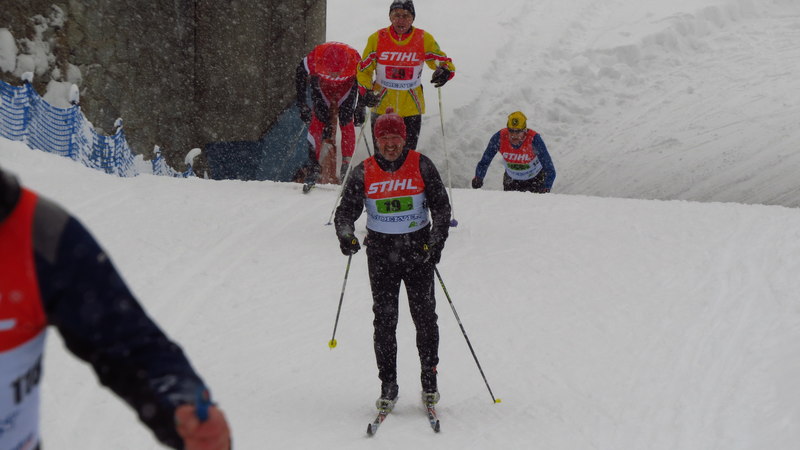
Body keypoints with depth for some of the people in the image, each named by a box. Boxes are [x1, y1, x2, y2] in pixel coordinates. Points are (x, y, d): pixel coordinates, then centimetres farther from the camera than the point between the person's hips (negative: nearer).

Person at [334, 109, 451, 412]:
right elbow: (346, 210, 0)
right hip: (380, 251, 1)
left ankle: (429, 380, 13)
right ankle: (388, 387, 6)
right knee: (384, 319, -1)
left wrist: (436, 242, -11)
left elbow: (441, 206, 1)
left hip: (418, 248, -1)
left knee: (424, 316, -1)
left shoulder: (421, 166, -2)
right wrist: (346, 236, -20)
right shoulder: (364, 172, 0)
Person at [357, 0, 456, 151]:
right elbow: (364, 69, 4)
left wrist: (445, 71, -24)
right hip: (382, 106, 0)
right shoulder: (377, 38, -6)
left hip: (411, 109, 0)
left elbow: (444, 62, 1)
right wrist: (365, 92, -13)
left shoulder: (424, 39, -7)